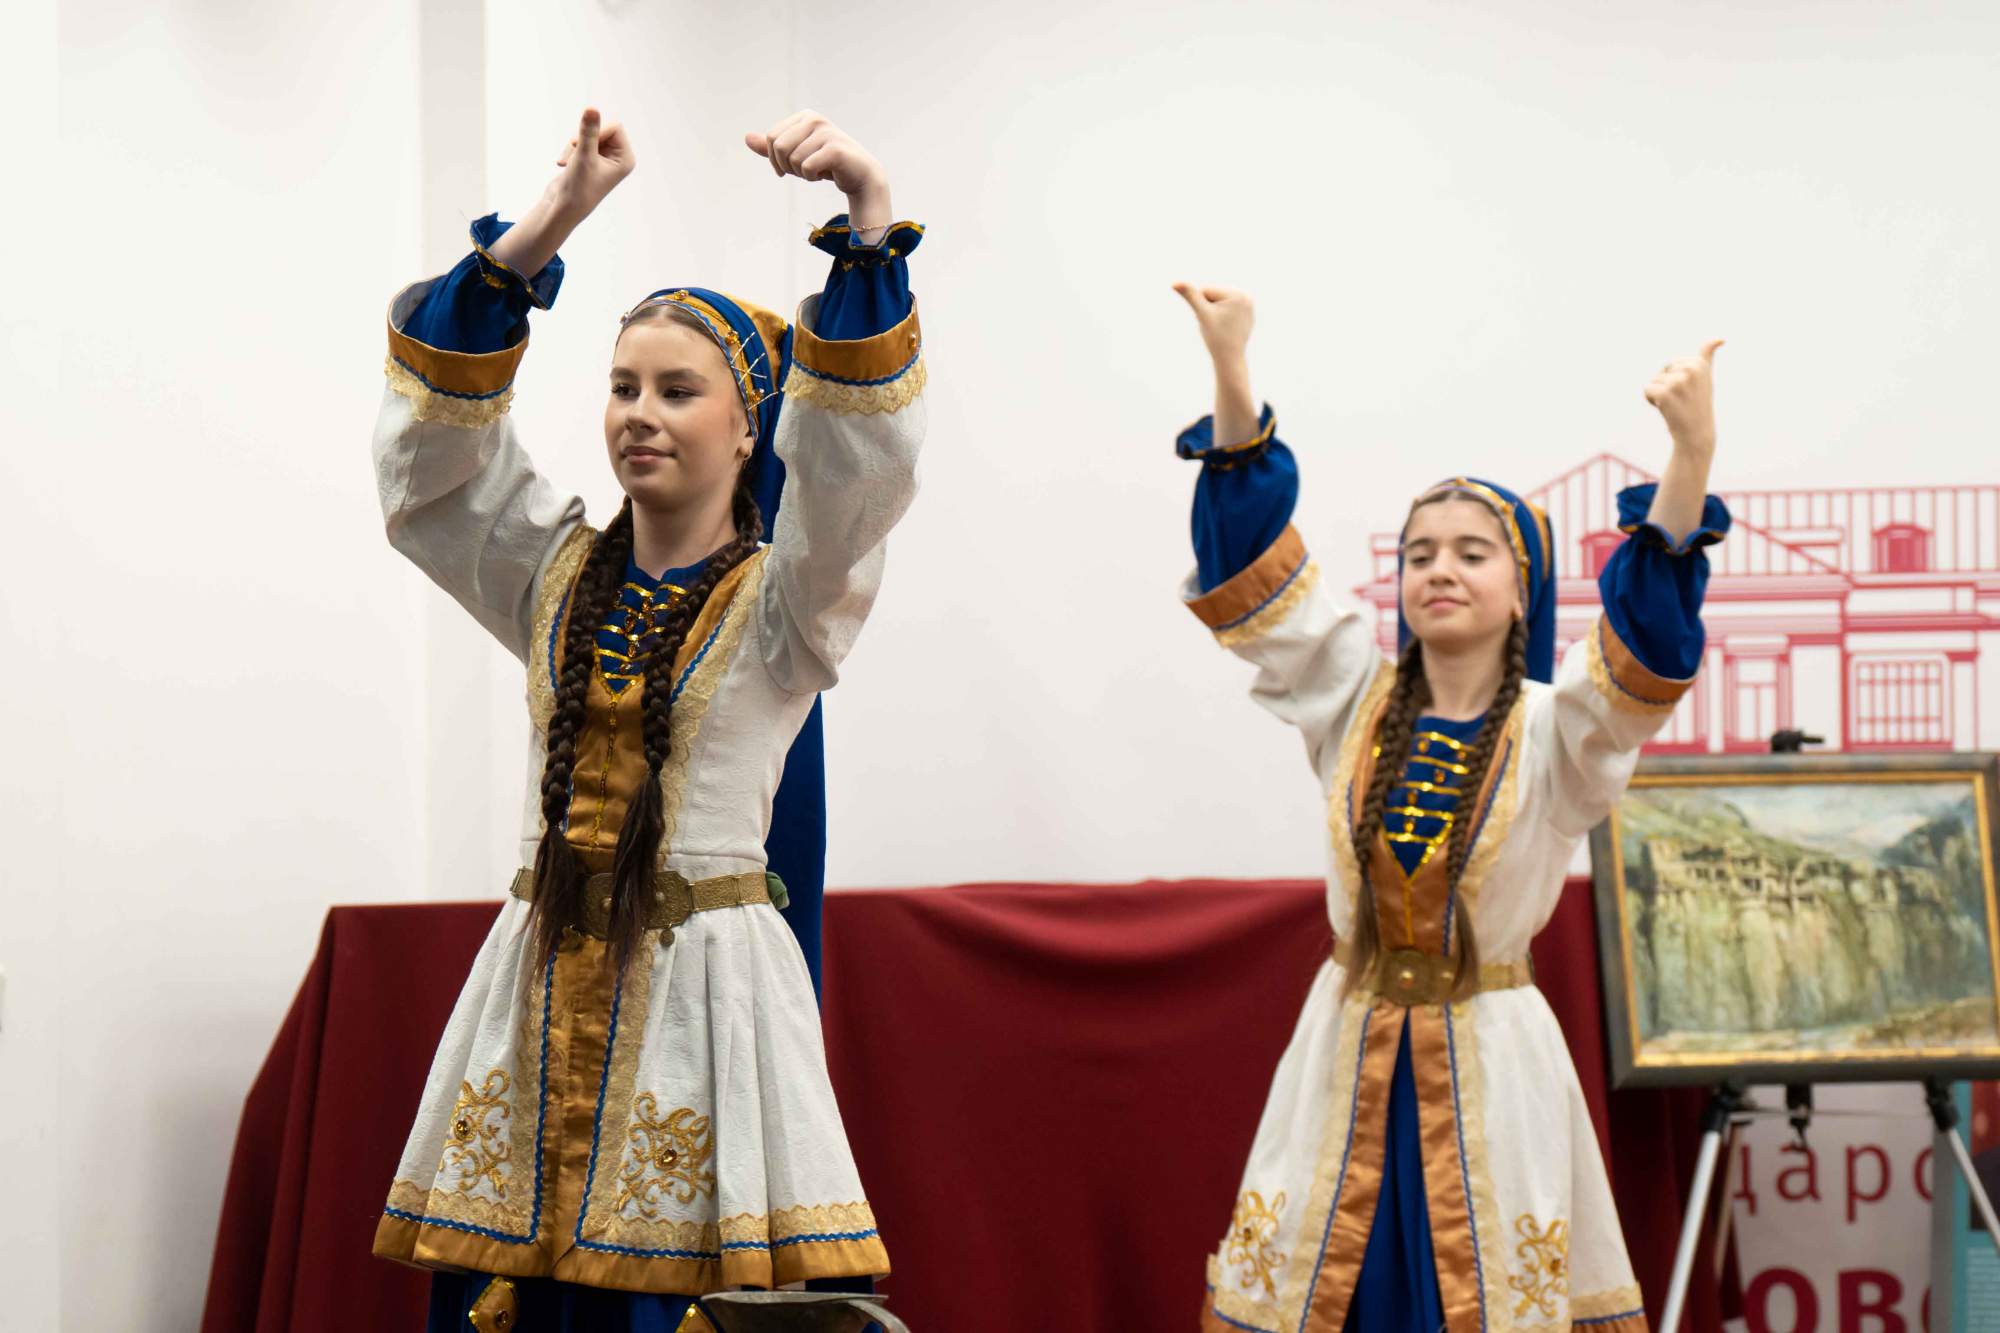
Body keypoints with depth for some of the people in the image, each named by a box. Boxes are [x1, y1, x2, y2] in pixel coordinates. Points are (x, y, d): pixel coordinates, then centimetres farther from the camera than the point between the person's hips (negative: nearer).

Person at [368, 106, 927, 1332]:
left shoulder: (782, 600, 0)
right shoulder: (559, 576, 12)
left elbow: (861, 456, -16)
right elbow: (434, 438, 4)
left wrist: (871, 211, -26)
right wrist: (550, 227, -5)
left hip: (702, 983, -4)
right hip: (545, 978, 4)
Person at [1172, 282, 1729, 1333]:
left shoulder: (1554, 729, -5)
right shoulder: (1357, 699, 4)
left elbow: (1650, 647, -22)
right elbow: (1254, 564, 0)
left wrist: (1692, 458, -39)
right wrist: (1230, 370, -11)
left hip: (1491, 1062, -3)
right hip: (1348, 1053, 3)